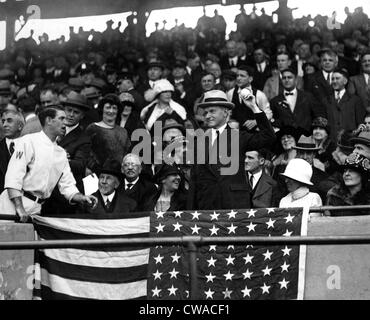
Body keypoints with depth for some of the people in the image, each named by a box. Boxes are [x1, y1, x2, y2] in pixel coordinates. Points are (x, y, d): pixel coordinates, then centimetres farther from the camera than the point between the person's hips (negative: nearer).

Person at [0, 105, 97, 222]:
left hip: (36, 208, 6)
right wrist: (19, 208, -24)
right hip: (14, 204, -6)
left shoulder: (61, 153, 14)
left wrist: (82, 198, -6)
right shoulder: (28, 141, -7)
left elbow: (68, 186, 15)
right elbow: (13, 176, -15)